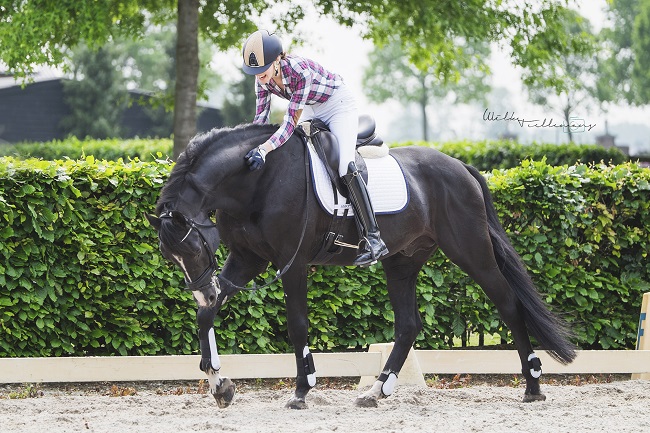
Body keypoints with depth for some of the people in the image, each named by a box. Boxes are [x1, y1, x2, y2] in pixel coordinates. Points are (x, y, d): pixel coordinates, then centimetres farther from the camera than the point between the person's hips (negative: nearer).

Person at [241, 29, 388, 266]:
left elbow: (290, 122, -39)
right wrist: (250, 147, -24)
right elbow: (260, 119, -9)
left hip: (338, 104, -8)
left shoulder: (301, 71, -37)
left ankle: (373, 239, -29)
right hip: (311, 110, 8)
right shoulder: (263, 79, -16)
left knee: (345, 165, -25)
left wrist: (264, 149, -51)